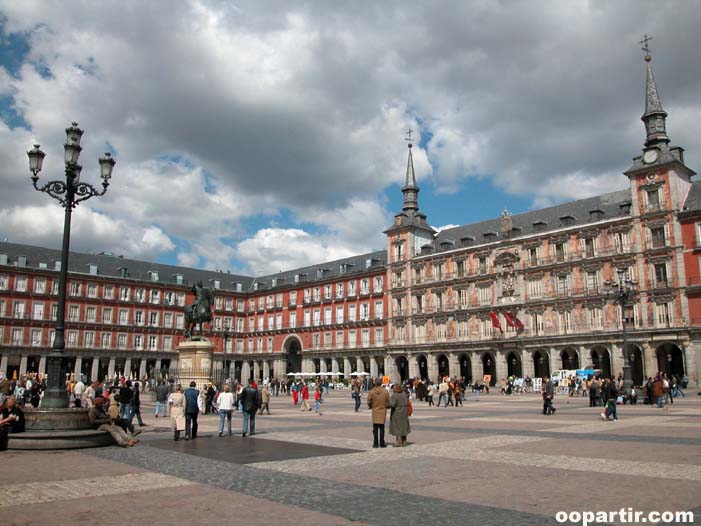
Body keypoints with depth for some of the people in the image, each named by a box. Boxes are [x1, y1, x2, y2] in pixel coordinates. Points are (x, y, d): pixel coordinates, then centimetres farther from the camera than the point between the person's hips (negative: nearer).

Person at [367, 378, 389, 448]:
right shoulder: (385, 391, -7)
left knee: (375, 428, 6)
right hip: (383, 411, 0)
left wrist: (370, 407, 18)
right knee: (382, 428, 6)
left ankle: (375, 443, 5)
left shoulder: (371, 391, -8)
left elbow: (369, 402, -3)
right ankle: (382, 443, 7)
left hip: (375, 411, 0)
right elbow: (388, 402, -1)